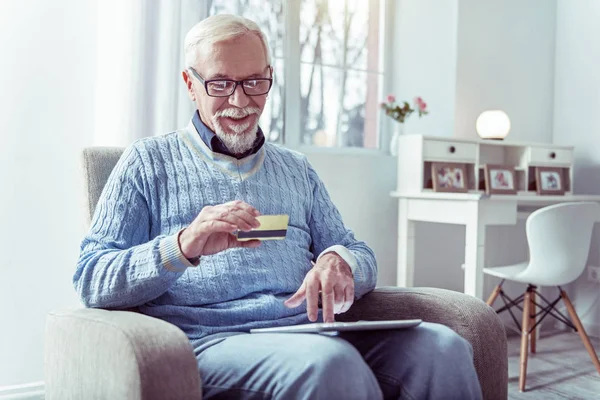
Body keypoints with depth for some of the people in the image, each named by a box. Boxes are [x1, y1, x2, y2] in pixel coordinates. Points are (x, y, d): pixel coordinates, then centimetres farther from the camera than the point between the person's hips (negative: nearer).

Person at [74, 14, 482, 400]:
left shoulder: (296, 170, 23)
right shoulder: (150, 161, 11)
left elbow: (363, 257, 20)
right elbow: (90, 281, 1)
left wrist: (338, 260, -7)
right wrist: (182, 247, -19)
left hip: (307, 332, 5)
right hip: (210, 341, -4)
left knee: (443, 347, -22)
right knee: (330, 360, -36)